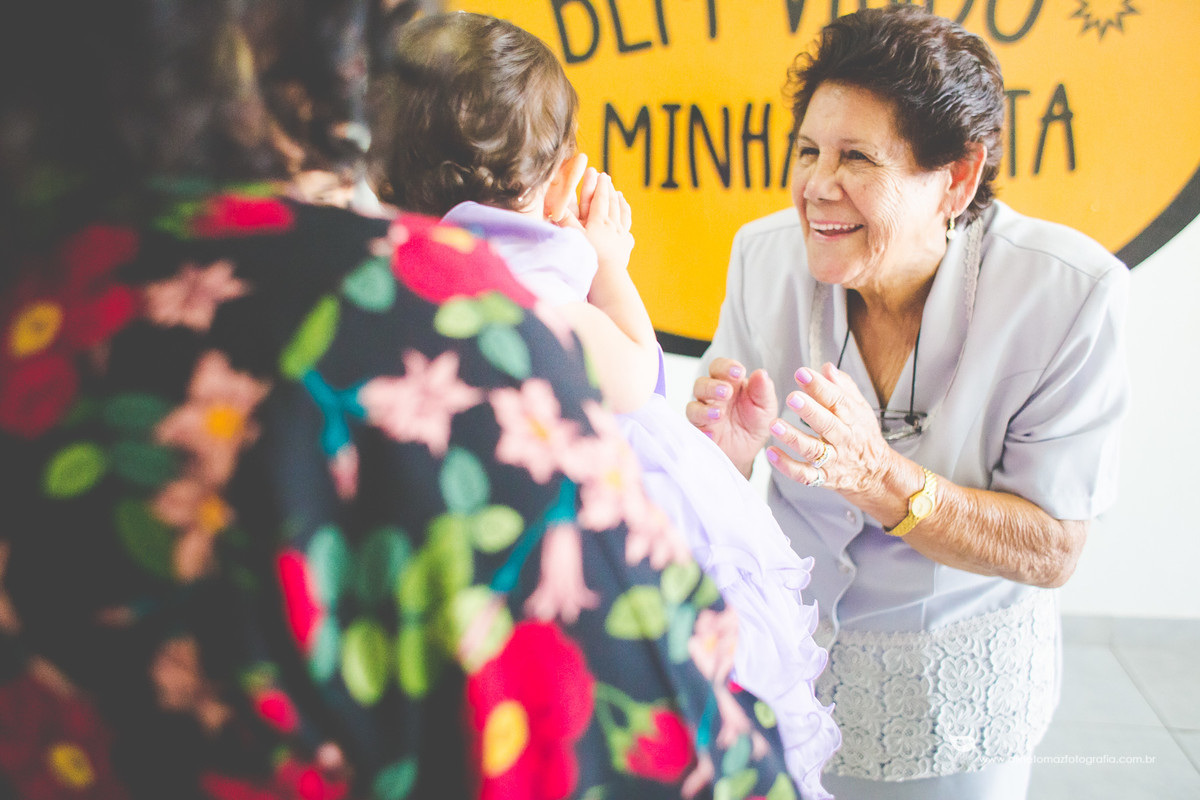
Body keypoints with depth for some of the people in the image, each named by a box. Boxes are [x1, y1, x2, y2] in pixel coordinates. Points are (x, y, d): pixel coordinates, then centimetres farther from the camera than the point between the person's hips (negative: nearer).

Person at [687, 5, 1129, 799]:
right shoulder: (765, 254, -15)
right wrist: (729, 451, -30)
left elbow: (1053, 553, -21)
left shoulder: (1069, 293, -24)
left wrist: (878, 477, -35)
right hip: (783, 641, 3)